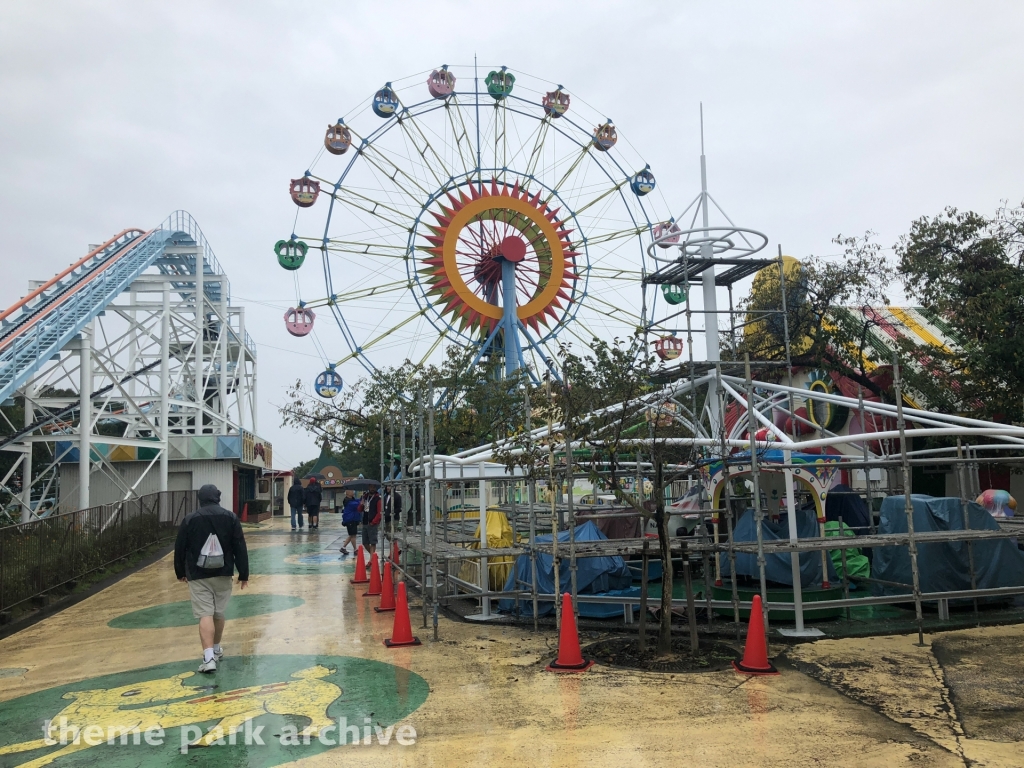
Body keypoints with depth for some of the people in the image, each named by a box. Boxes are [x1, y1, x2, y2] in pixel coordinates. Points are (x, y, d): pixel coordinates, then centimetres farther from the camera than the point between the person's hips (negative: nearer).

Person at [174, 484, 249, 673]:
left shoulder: (190, 519, -2)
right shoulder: (230, 518, 1)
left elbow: (180, 548, 4)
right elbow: (240, 548, -1)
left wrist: (180, 572, 18)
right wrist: (243, 574, 4)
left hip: (198, 575, -2)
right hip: (223, 573, 2)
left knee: (205, 615, -7)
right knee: (219, 613, 17)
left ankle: (209, 658, -18)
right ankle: (216, 649, 33)